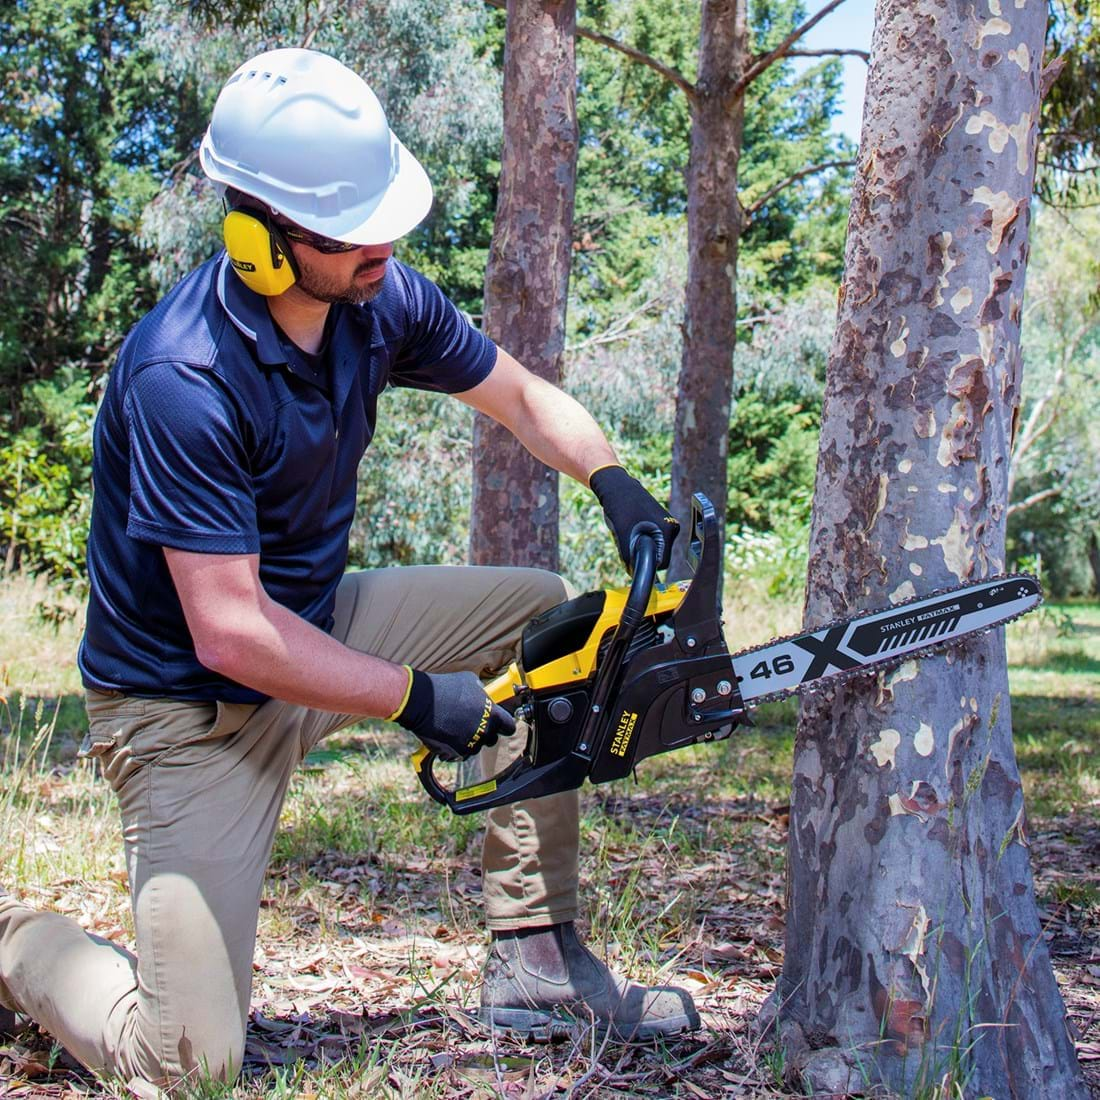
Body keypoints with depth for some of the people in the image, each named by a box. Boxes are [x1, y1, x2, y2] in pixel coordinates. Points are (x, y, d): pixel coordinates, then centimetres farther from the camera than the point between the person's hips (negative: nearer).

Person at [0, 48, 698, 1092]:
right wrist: (415, 697, -24)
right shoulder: (183, 378, -31)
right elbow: (230, 634, -29)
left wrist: (612, 482, -10)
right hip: (190, 703, -7)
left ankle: (533, 961, 3)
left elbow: (523, 397, 9)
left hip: (317, 619, 8)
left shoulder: (379, 299, -9)